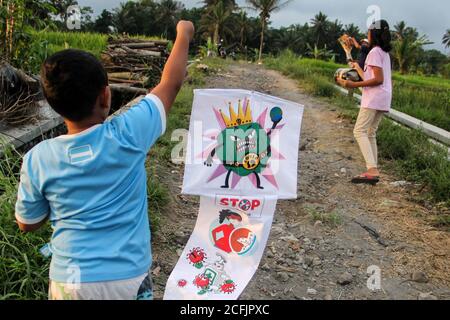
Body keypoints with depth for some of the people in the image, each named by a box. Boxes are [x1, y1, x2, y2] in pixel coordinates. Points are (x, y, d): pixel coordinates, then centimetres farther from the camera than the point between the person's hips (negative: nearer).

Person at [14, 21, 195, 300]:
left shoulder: (37, 159, -12)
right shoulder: (127, 135, -19)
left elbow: (27, 224, 3)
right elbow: (171, 83, -4)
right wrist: (184, 35, 11)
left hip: (70, 283, 1)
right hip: (129, 279, -1)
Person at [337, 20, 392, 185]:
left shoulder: (375, 52, -9)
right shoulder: (385, 53, 19)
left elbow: (378, 79, -17)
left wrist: (354, 85, -18)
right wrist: (359, 69, 30)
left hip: (374, 98, -10)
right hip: (384, 98, 10)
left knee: (359, 131, -11)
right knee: (370, 133, 13)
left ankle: (372, 170, -21)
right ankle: (373, 171, 11)